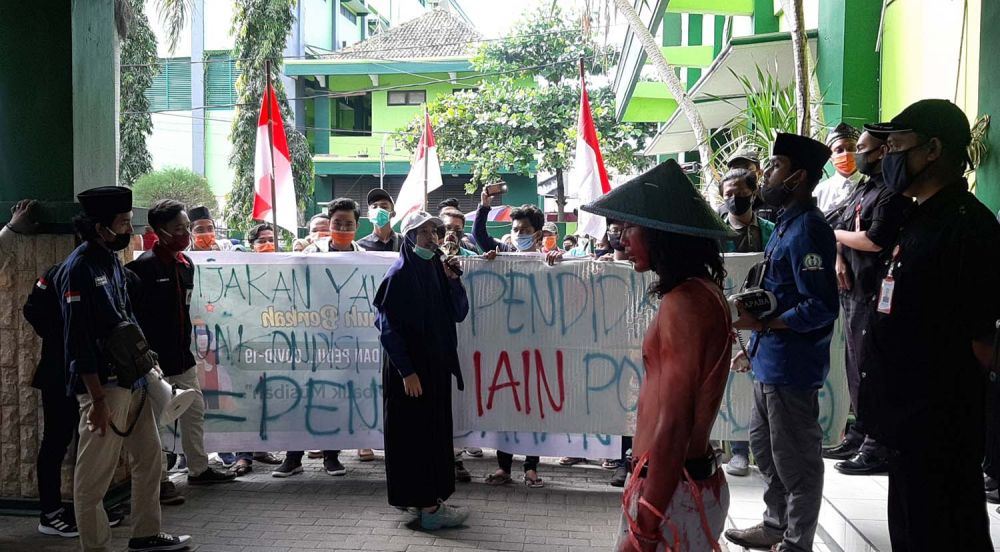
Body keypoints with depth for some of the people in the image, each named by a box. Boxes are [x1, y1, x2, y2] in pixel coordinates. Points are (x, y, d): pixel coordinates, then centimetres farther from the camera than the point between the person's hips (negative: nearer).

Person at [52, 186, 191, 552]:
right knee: (95, 473, 0)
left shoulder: (112, 260, 12)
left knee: (150, 456, 15)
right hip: (103, 385, -9)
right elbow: (78, 341, -18)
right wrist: (97, 399, -19)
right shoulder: (78, 268, -15)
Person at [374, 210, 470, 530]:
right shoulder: (399, 274, -12)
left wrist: (453, 279, -8)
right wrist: (407, 371, -19)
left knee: (434, 432, 13)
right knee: (417, 433, -3)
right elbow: (387, 326, -16)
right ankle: (429, 507, 1)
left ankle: (429, 499, 23)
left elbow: (459, 313, 7)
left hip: (436, 364, 8)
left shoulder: (437, 269, 8)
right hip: (409, 367, -8)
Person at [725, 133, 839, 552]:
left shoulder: (807, 229, -18)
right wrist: (755, 344, 19)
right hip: (770, 362, 10)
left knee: (795, 458, 3)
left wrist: (760, 323, -26)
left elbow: (820, 308, -23)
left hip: (791, 367, -10)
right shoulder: (786, 224, 12)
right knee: (764, 447, 21)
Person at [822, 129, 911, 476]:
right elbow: (839, 231, 16)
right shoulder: (861, 189, 17)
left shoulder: (892, 194, -12)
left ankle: (878, 448, 1)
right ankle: (859, 436, 24)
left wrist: (837, 234, -6)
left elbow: (875, 240, -22)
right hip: (852, 290, 9)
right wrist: (839, 258, -4)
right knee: (856, 365, 14)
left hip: (873, 293, -9)